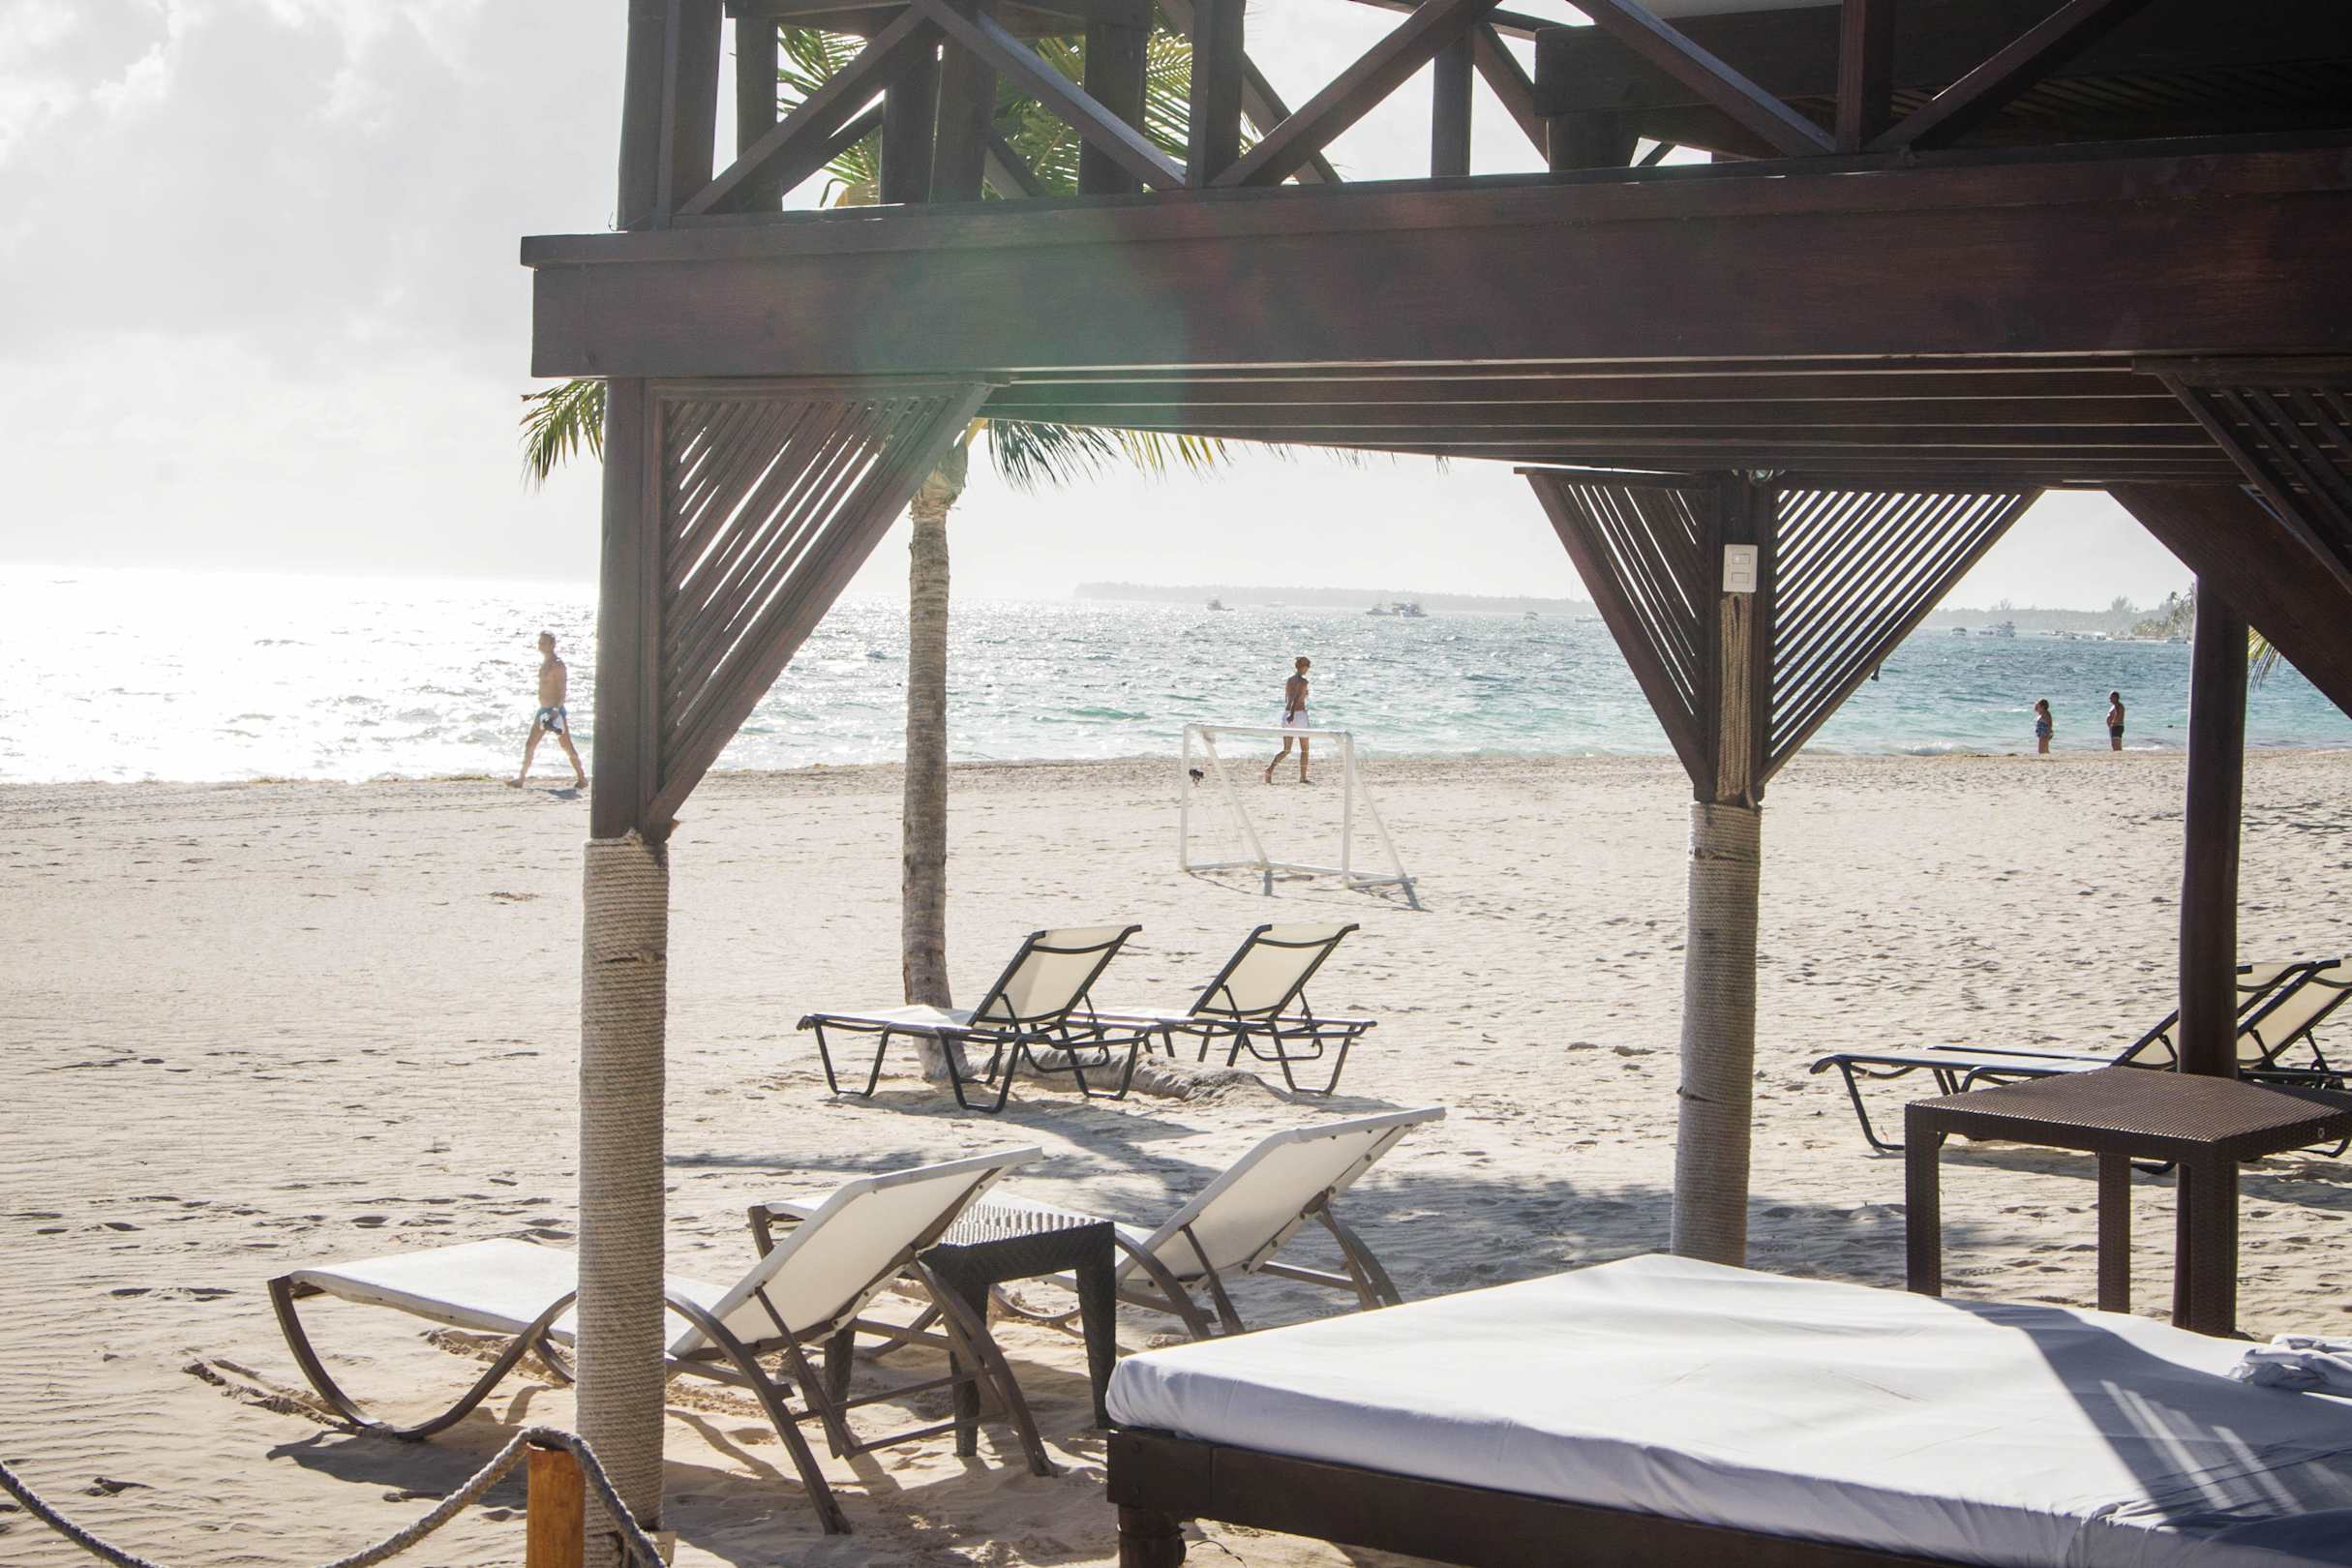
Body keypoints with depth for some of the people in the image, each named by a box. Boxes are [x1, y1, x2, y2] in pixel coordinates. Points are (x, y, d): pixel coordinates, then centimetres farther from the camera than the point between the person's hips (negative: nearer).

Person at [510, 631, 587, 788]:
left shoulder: (558, 665, -14)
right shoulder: (543, 663, 13)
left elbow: (563, 691, -20)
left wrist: (556, 710, -29)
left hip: (555, 711, -9)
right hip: (543, 710, 9)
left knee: (567, 747, -2)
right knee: (530, 745, 6)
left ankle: (582, 778, 8)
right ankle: (521, 778, 10)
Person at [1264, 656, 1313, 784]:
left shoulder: (1289, 680, 11)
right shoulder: (1303, 681, -10)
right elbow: (1296, 697, -24)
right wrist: (1292, 714, -33)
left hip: (1286, 713, 6)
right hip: (1299, 714, -6)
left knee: (1286, 750, 9)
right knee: (1304, 749, 10)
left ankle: (1270, 769, -13)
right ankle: (1303, 777, 12)